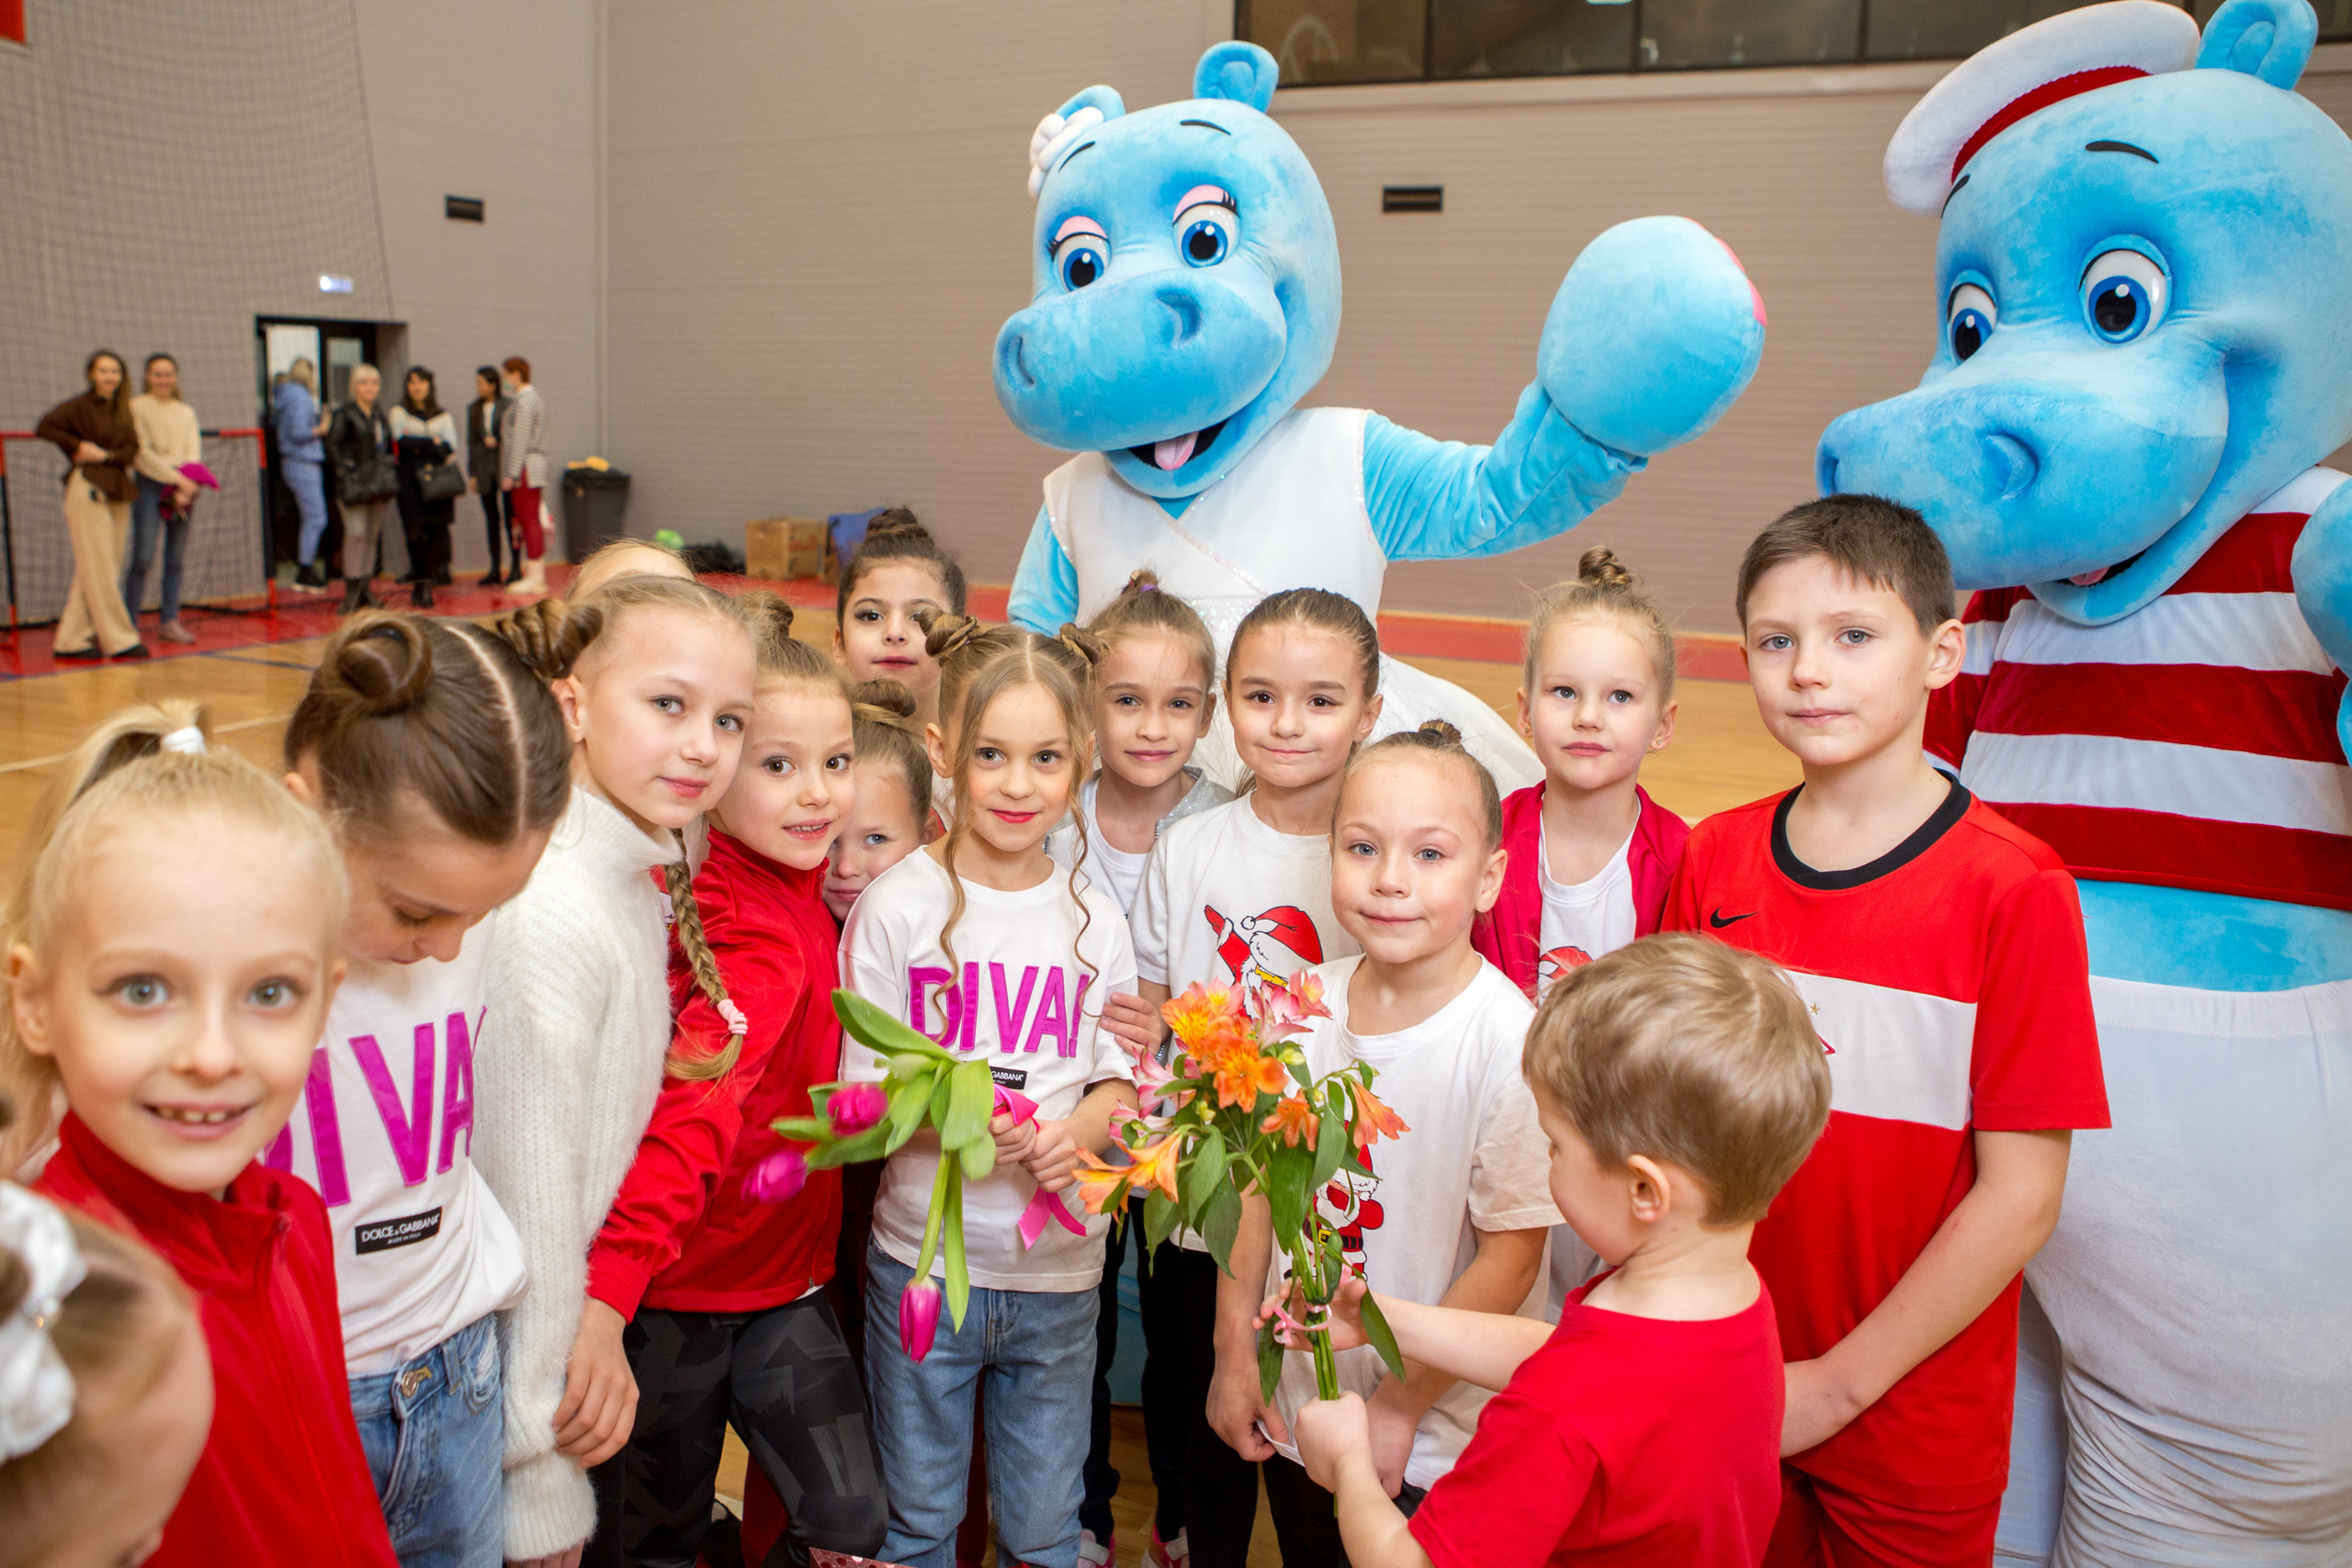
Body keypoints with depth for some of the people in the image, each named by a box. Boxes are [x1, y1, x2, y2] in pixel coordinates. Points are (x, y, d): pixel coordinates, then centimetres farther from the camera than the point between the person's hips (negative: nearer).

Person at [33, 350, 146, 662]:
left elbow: (131, 450, 5)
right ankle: (118, 639, -3)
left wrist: (105, 455, -11)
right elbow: (45, 427, -12)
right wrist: (79, 446, -11)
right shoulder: (80, 406, -2)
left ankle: (70, 641, 10)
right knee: (99, 569, -5)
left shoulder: (123, 411, 15)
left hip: (117, 490, 6)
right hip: (87, 489, -6)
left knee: (90, 571, 6)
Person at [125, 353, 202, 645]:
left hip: (182, 489, 5)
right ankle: (129, 623, -5)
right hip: (149, 486, -5)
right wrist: (177, 478, -13)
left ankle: (169, 621, 9)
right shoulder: (137, 407, 1)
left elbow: (193, 452, 8)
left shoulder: (186, 413, 17)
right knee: (143, 557, -10)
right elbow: (142, 453, -7)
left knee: (176, 559, 3)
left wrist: (187, 486, -8)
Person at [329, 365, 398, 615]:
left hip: (379, 482, 7)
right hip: (355, 483, -7)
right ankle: (353, 588, -10)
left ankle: (366, 586, 14)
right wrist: (346, 468, -16)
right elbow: (333, 445, -9)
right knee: (356, 532, -13)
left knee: (373, 533, 8)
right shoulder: (345, 414, -5)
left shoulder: (380, 415, 16)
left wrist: (389, 468, 10)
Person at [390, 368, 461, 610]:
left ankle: (424, 585, -1)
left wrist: (418, 444, -7)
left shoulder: (442, 415, 15)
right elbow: (401, 440, -6)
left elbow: (451, 446, 1)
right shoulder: (399, 411, 11)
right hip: (411, 479, -2)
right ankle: (421, 584, -1)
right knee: (415, 531, -10)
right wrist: (434, 442, -4)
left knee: (438, 531, -7)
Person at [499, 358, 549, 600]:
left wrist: (511, 473, -17)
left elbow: (520, 441, -17)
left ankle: (535, 577, -8)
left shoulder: (523, 402, -13)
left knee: (529, 521, -9)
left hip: (525, 468, -10)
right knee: (530, 521, 11)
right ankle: (538, 574, 13)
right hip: (536, 465, 10)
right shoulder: (533, 397, 18)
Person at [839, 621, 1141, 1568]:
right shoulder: (896, 906, -8)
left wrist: (1078, 1131, -15)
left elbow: (1121, 1075, 6)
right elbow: (861, 1086, -6)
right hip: (923, 1259, -2)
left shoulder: (1094, 918, 0)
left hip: (1059, 1272, 2)